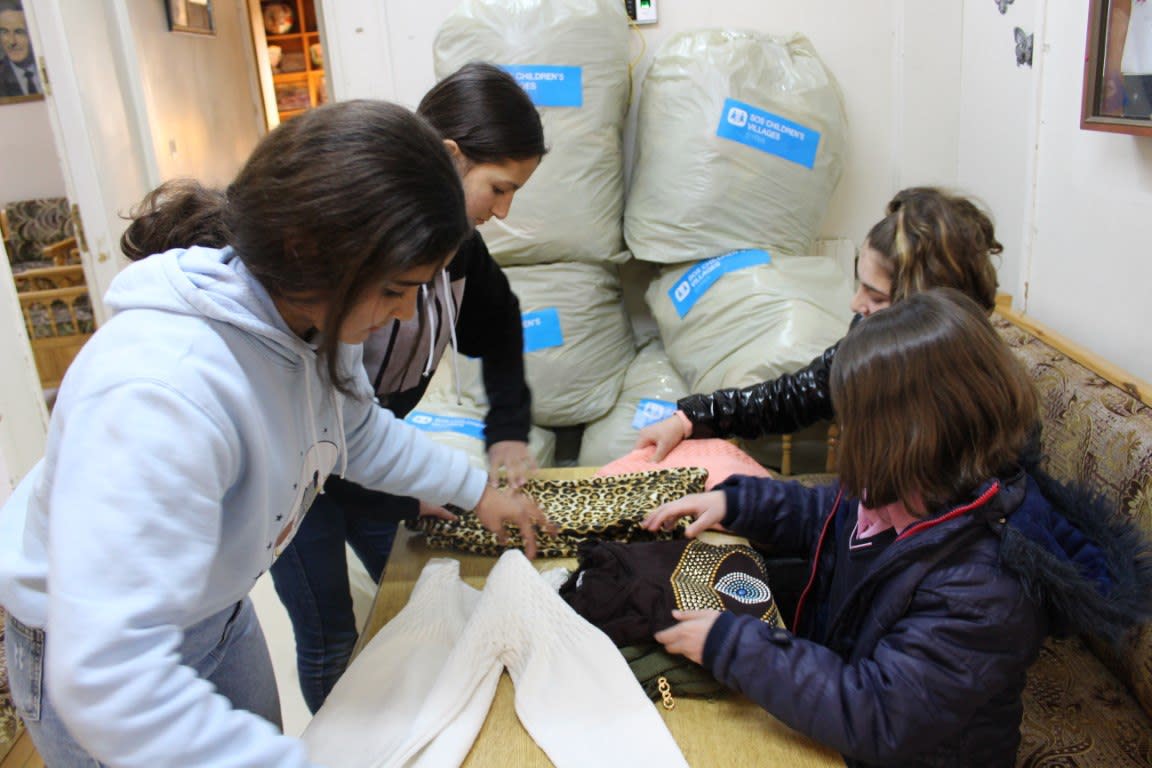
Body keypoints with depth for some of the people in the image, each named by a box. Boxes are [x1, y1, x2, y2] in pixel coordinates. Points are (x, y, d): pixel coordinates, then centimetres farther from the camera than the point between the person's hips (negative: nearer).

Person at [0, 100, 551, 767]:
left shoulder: (310, 315, -16)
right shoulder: (159, 393, -41)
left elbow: (360, 431, 6)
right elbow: (108, 679, -41)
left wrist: (475, 489, 5)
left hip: (219, 611, 6)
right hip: (88, 646, -6)